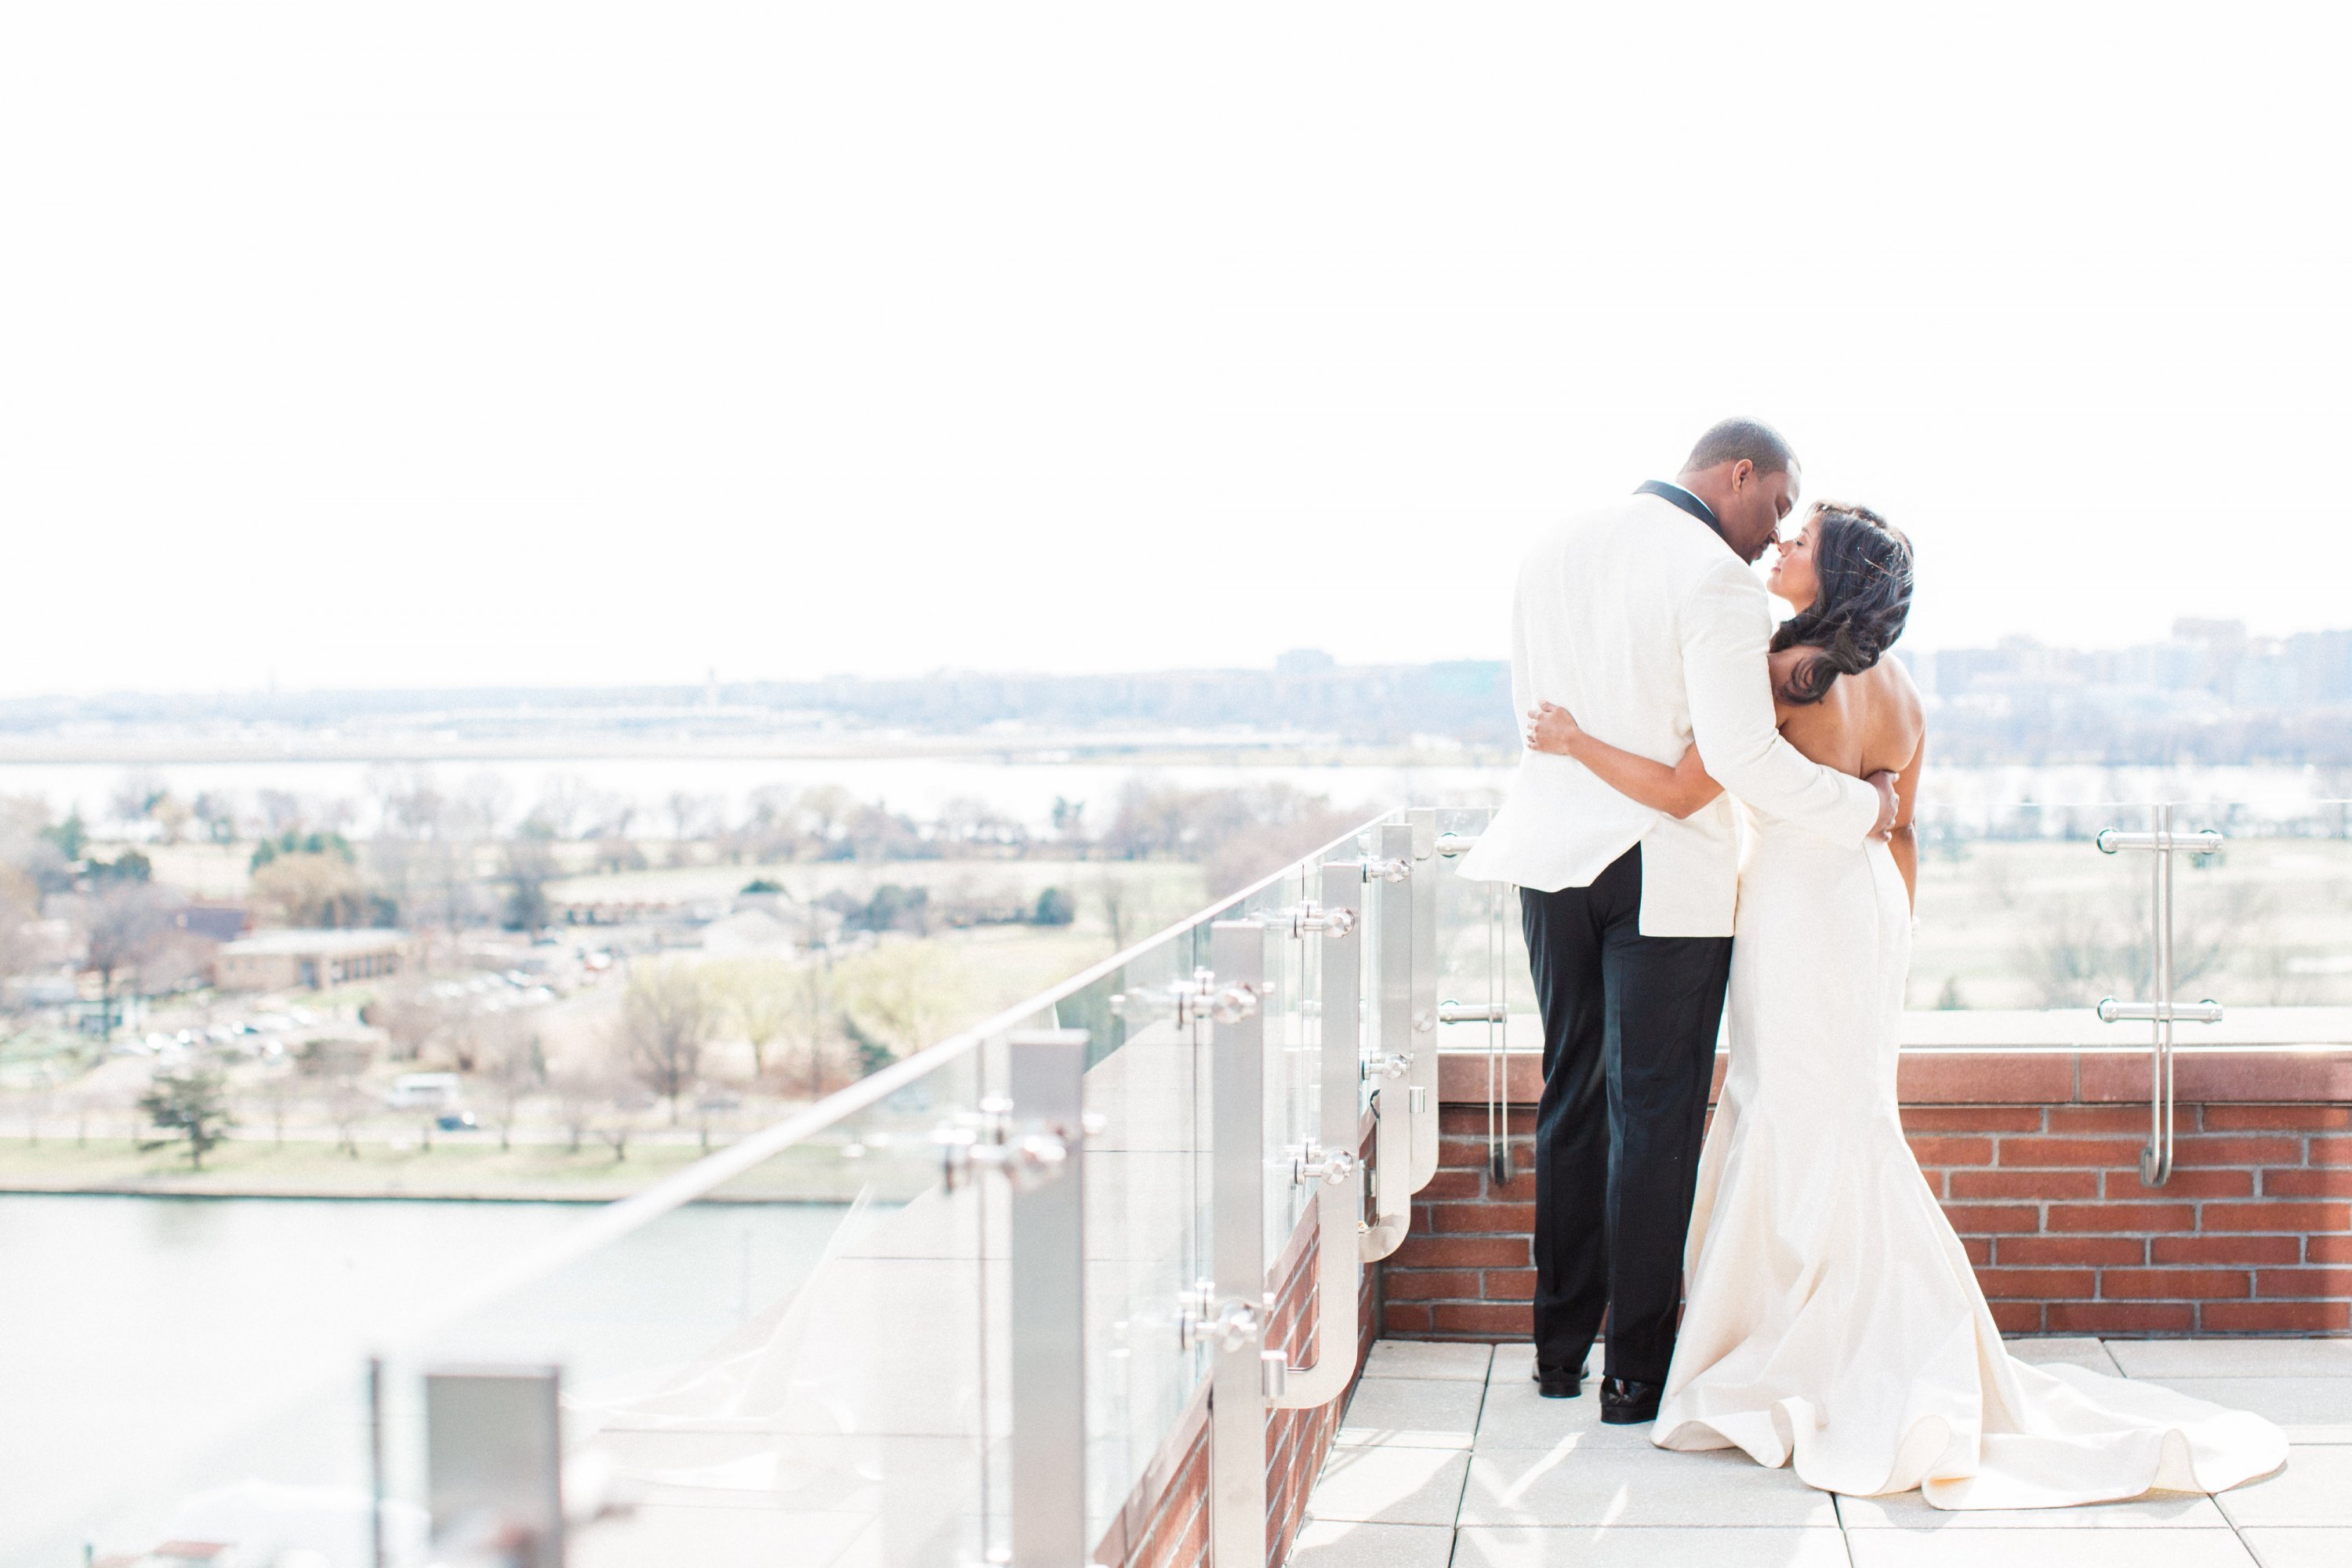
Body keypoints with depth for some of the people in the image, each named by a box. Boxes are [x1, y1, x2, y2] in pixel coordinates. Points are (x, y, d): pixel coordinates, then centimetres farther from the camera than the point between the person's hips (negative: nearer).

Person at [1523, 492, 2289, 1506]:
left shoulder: (1782, 674, -16)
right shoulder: (1892, 688, 9)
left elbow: (1683, 791, -20)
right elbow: (1902, 833, 14)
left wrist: (1574, 743, -11)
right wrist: (1893, 947, 21)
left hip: (1801, 913, -8)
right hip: (1864, 910, 8)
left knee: (1809, 1138, -1)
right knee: (1845, 1136, 13)